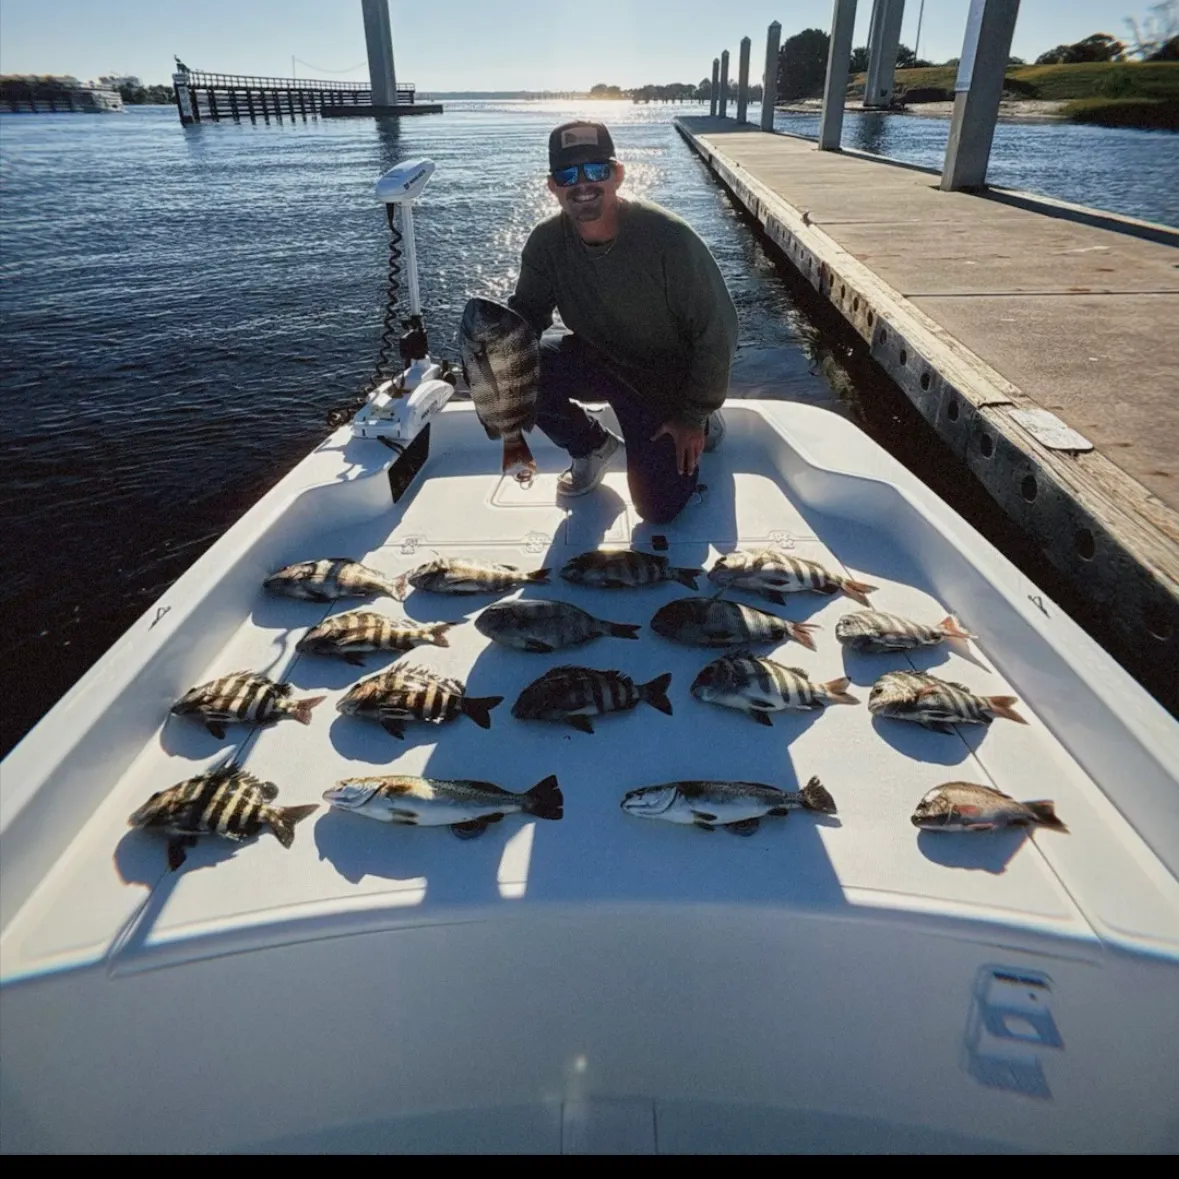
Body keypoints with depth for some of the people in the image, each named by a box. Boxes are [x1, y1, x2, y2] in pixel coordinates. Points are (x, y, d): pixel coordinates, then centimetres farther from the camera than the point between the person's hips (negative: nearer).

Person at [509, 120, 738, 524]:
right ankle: (593, 445, 5)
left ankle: (703, 425, 23)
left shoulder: (667, 237, -26)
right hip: (596, 359, 4)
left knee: (658, 508, -8)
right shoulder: (547, 242, -14)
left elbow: (716, 330, -21)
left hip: (667, 379, -3)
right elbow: (526, 311, -5)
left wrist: (693, 417, -17)